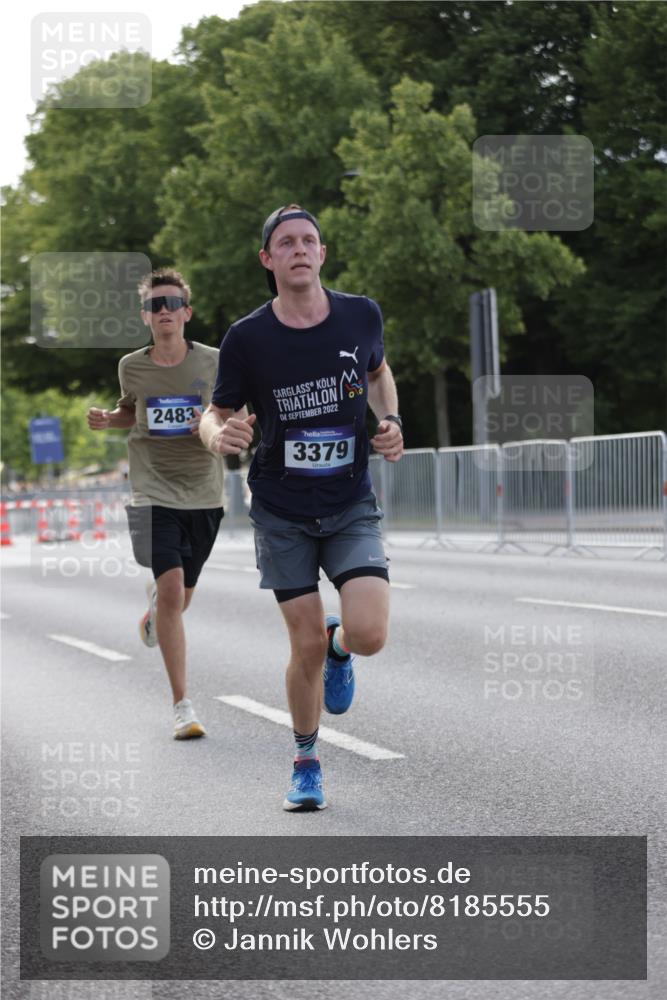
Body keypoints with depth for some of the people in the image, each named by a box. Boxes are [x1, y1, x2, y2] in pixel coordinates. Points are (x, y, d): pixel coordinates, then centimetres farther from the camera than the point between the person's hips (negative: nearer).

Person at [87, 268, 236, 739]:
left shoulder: (213, 363, -4)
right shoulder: (132, 367, 1)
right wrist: (108, 419, 0)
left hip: (204, 495, 1)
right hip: (155, 493, -1)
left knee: (178, 597, 14)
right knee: (172, 590, -17)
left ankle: (154, 604, 55)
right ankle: (183, 705, -11)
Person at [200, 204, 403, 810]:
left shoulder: (362, 316, -4)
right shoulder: (247, 338, -10)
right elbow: (217, 414, 1)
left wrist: (390, 422, -1)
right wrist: (219, 436, -22)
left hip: (351, 506, 1)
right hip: (281, 514, -1)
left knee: (368, 635, -16)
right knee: (307, 645, -1)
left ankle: (338, 647, 23)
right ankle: (307, 763, 23)